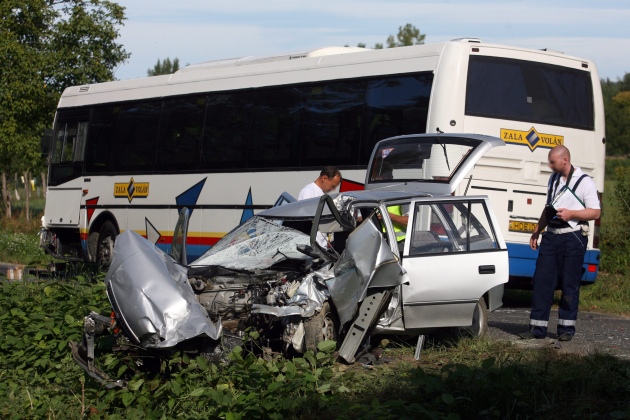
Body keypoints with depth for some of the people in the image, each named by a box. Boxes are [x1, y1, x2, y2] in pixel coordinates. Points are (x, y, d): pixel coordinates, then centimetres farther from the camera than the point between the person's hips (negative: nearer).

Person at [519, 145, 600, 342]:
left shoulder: (584, 181, -5)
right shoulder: (553, 179, 15)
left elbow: (595, 212, -8)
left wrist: (571, 214, -18)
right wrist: (537, 230, 18)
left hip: (573, 238, -6)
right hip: (551, 236, 6)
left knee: (570, 285, 0)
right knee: (542, 282, 0)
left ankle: (566, 328, 9)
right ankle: (537, 327, 3)